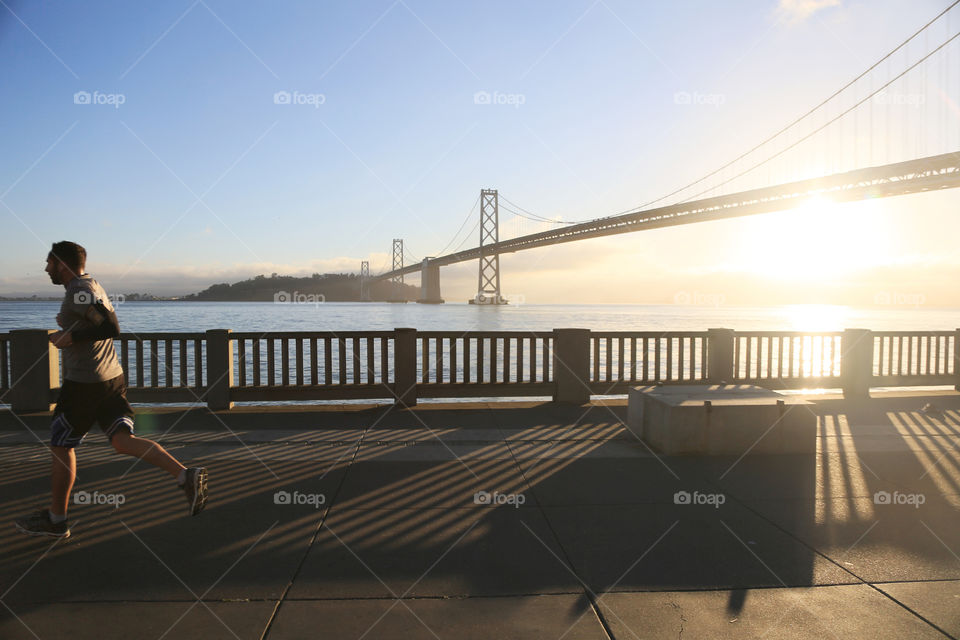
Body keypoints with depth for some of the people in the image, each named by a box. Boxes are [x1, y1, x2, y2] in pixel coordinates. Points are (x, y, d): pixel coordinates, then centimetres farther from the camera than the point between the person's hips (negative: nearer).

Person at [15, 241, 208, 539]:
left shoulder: (79, 291, -15)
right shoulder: (93, 286, 15)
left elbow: (111, 327, -26)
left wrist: (70, 338, -19)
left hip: (83, 384, -9)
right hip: (112, 378, 9)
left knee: (61, 448, 9)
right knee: (124, 441, -1)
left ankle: (56, 519, 24)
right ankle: (186, 476, -18)